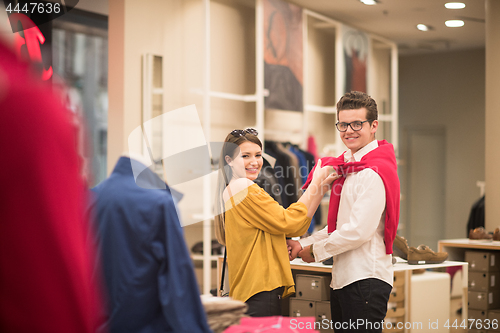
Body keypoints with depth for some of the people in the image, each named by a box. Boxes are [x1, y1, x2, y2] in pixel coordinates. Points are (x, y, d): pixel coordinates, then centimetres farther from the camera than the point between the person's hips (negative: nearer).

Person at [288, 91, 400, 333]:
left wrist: (315, 250, -7)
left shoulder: (373, 173, -14)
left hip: (366, 279, -10)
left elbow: (359, 230, -20)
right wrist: (303, 244, 10)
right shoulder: (349, 167, 17)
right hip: (342, 277, 10)